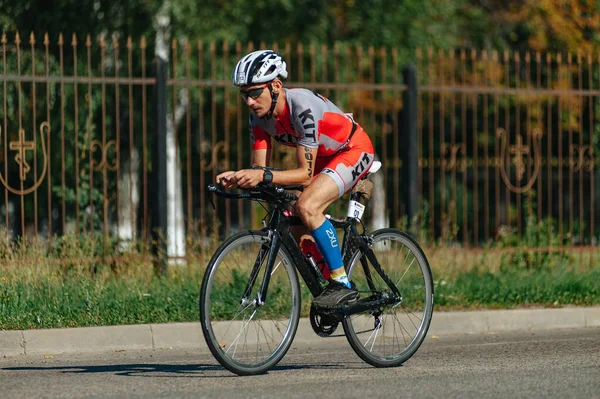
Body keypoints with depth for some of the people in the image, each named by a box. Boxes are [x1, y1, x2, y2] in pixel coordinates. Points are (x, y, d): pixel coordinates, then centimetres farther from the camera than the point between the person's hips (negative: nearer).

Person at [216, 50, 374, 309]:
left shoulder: (302, 106, -35)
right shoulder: (259, 114, -13)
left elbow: (305, 174, -35)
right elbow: (260, 168, -10)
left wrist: (264, 177, -48)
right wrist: (237, 178, -32)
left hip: (354, 150, -8)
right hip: (323, 158, 8)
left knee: (307, 206, -29)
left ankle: (342, 285, -21)